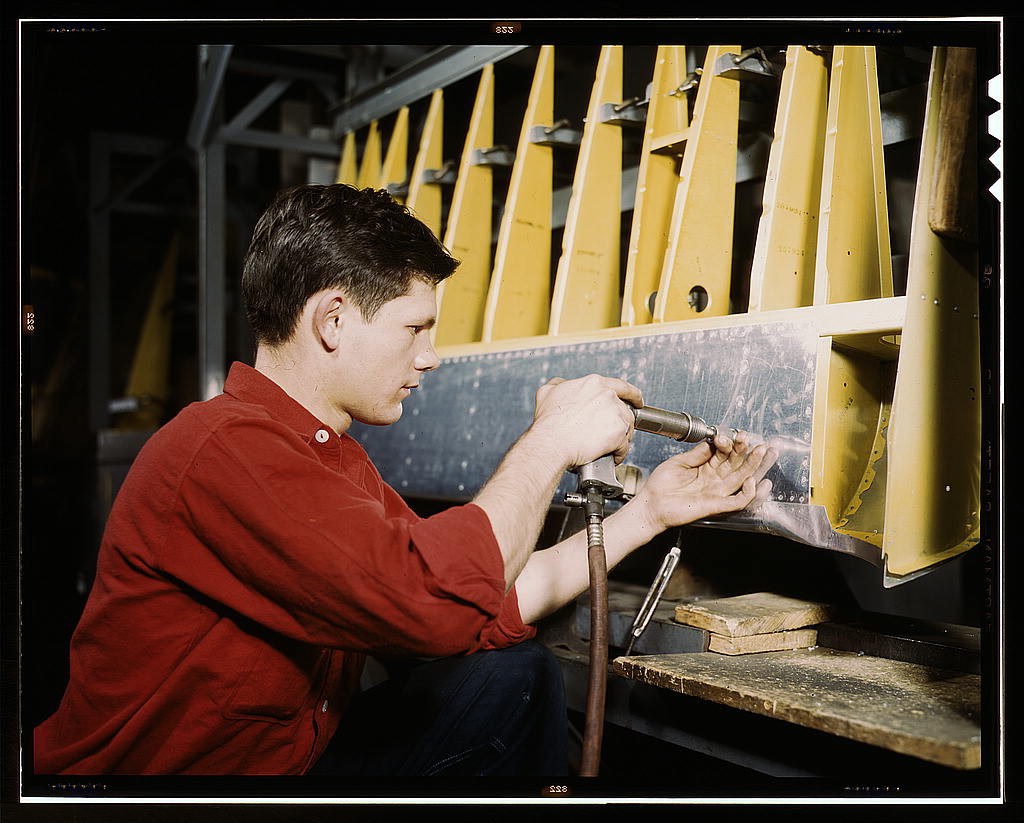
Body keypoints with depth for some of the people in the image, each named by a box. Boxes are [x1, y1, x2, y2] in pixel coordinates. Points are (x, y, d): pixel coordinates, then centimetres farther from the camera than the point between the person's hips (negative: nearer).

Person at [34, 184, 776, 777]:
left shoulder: (332, 456, 7)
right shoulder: (227, 450, -25)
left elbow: (487, 608, 1)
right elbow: (438, 607, -33)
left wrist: (649, 512, 1)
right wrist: (549, 442, -20)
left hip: (291, 750, 9)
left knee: (517, 677, 0)